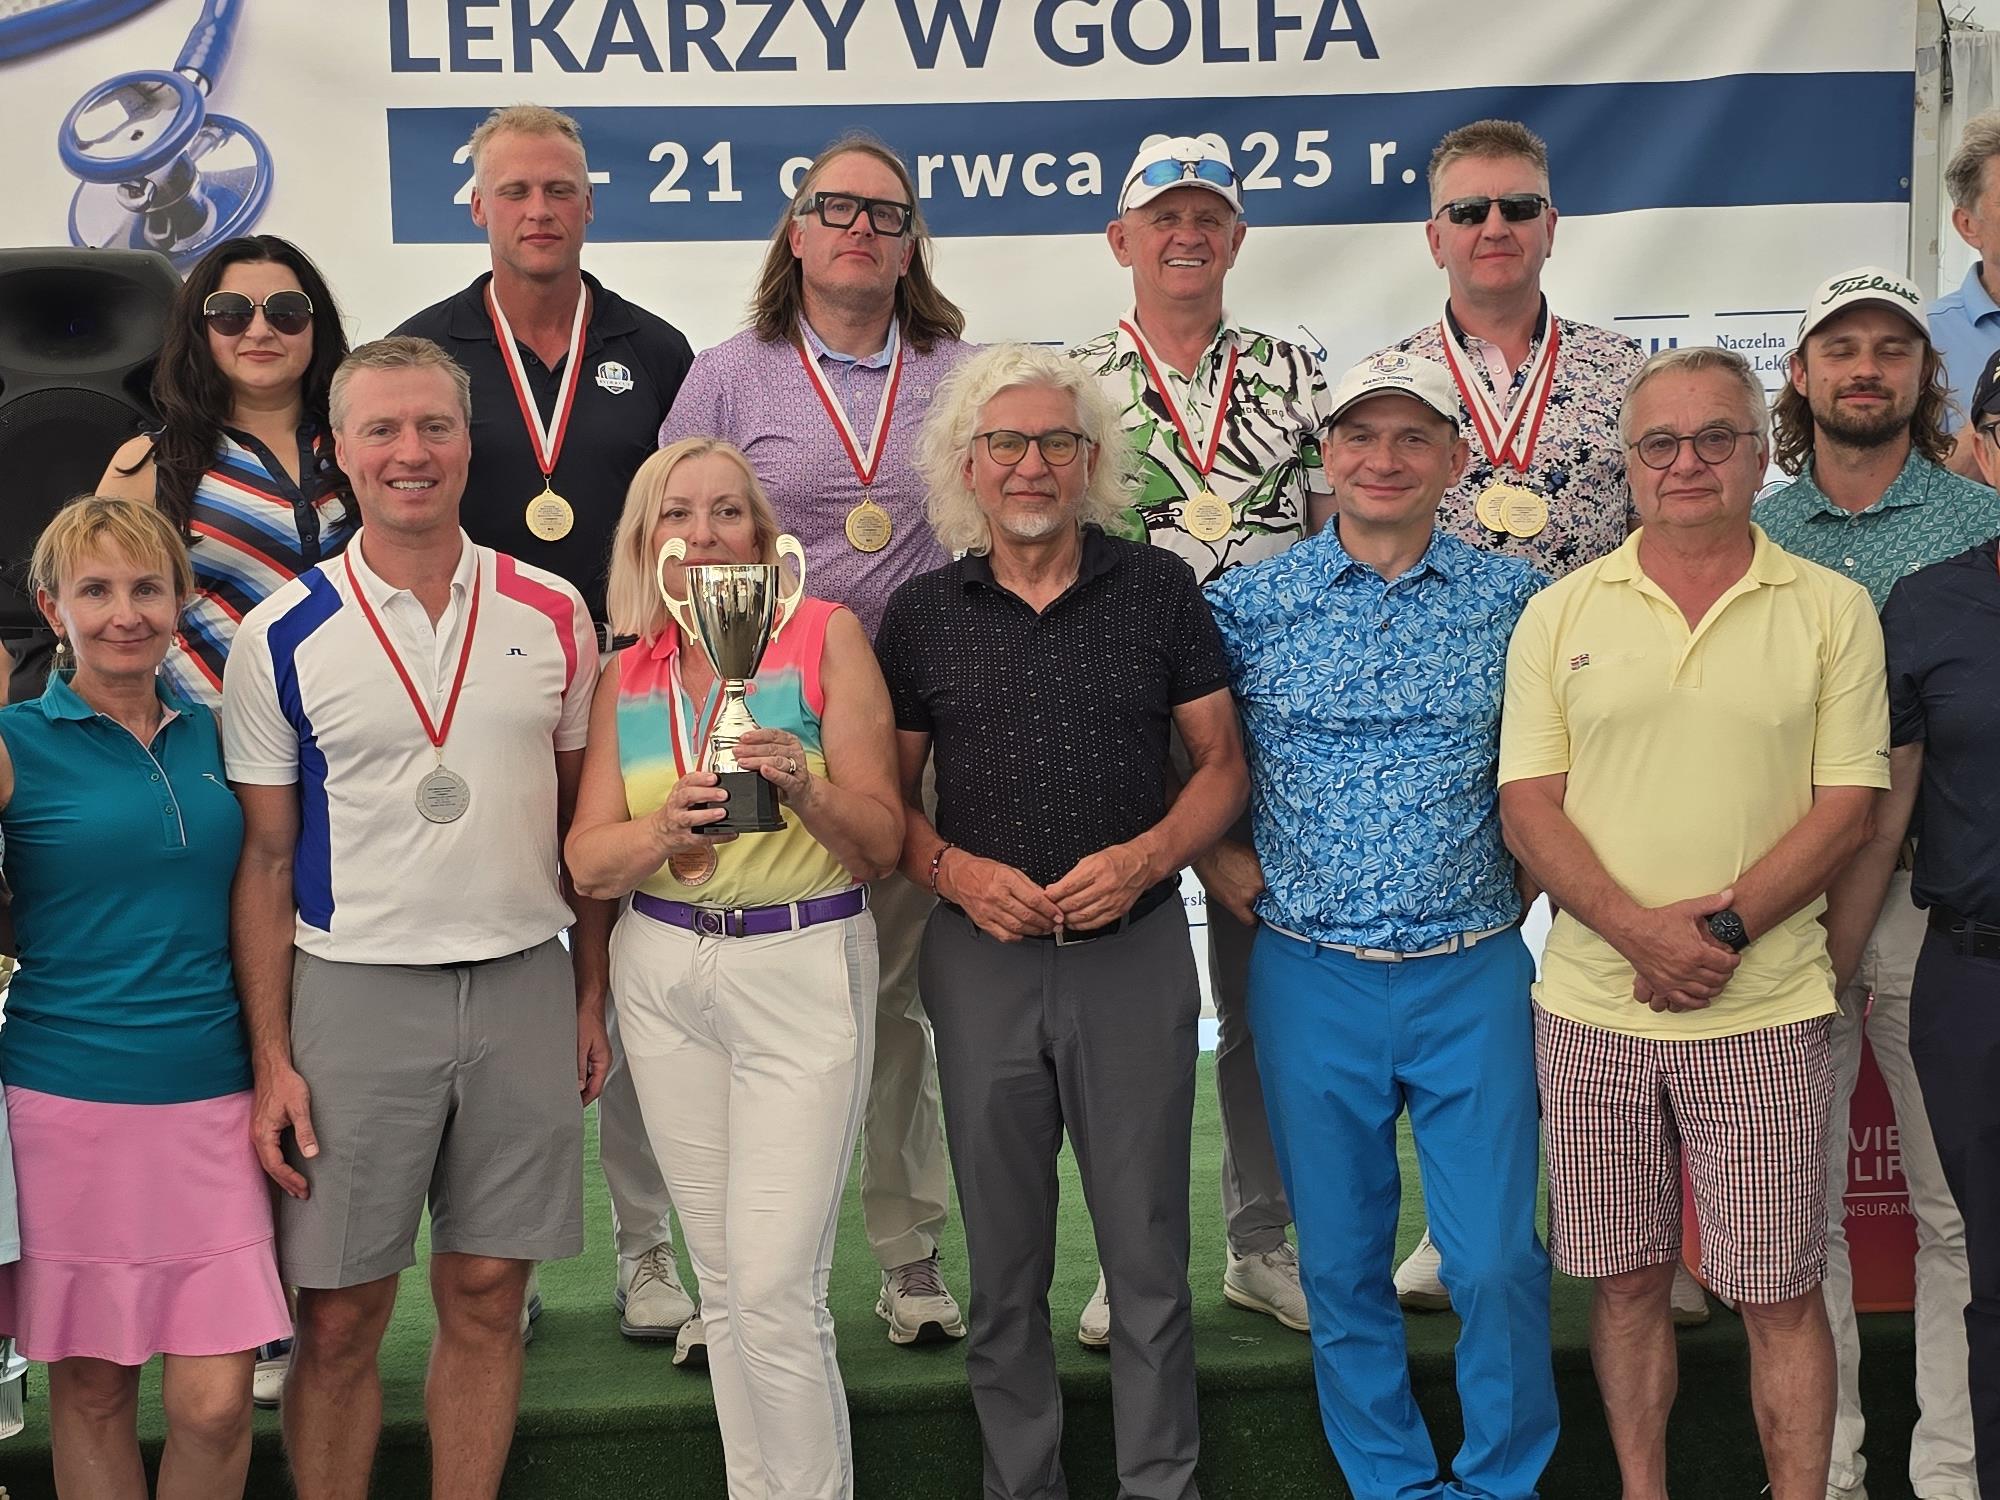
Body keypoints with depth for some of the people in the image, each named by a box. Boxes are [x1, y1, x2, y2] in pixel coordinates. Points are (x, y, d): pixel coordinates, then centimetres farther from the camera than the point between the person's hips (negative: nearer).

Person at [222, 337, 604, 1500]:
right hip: (353, 991, -2)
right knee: (340, 1316, 4)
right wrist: (272, 1059, -5)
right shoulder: (282, 639, -1)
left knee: (488, 1295, 9)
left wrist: (593, 995, 8)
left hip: (524, 983, 2)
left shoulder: (553, 614, 5)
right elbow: (265, 861, 0)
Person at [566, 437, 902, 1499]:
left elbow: (881, 844, -5)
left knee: (776, 1290, -8)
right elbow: (587, 863, 1)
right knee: (721, 1281, 12)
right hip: (663, 970, 4)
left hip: (802, 965, -4)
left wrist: (806, 789, -25)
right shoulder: (628, 674, 7)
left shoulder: (824, 635, -4)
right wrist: (665, 829, -19)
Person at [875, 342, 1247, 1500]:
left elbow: (1221, 763, 4)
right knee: (1005, 1263, 11)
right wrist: (958, 873, -11)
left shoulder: (1160, 590, 1)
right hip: (981, 958, 1)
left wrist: (1145, 858, -13)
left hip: (1136, 949, -1)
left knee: (1149, 1254, 5)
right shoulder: (922, 615, 4)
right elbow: (889, 794, 8)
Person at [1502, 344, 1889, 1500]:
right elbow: (1528, 805, 0)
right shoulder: (1561, 613, 6)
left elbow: (1848, 806, -2)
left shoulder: (1832, 610, 2)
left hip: (1767, 1012, -2)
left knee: (1780, 1294, 4)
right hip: (1593, 1006, 2)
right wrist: (1641, 931, -14)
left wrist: (1722, 926, -15)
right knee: (1627, 1279, 12)